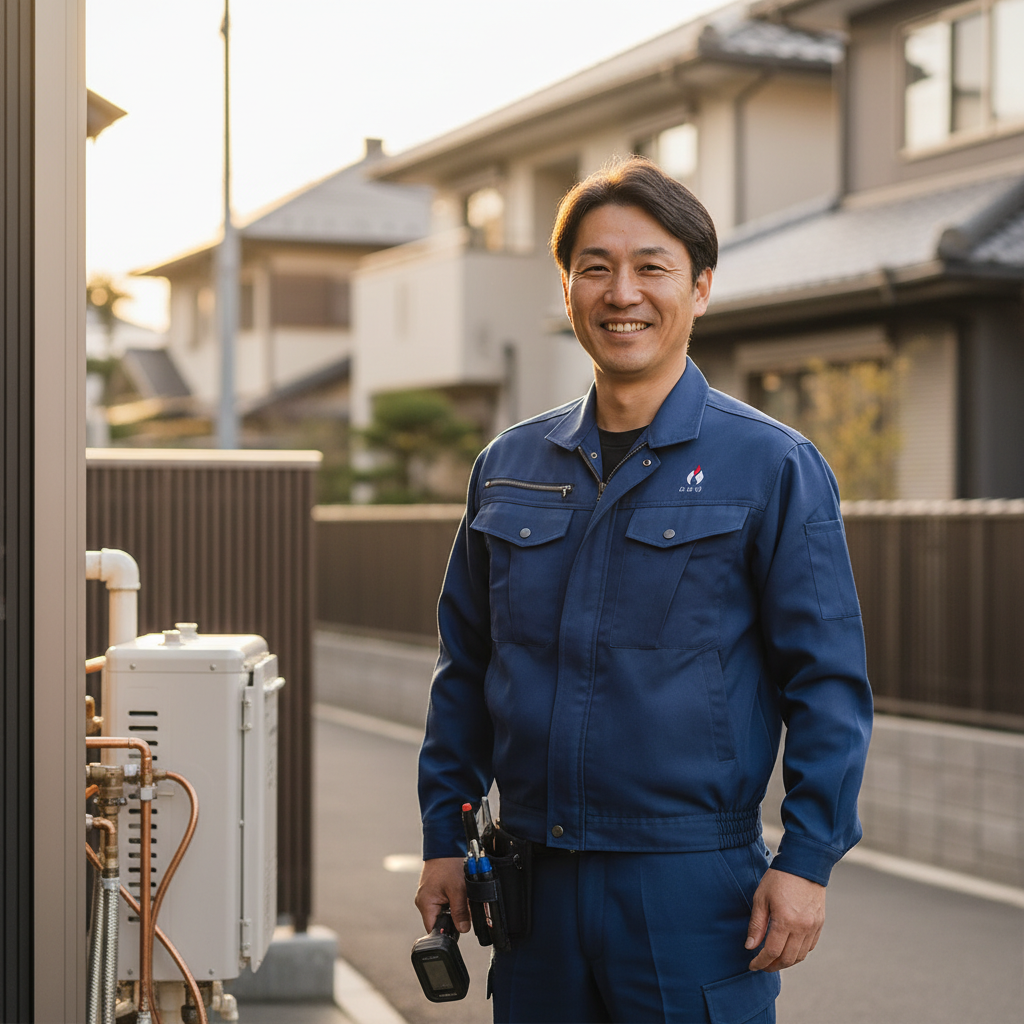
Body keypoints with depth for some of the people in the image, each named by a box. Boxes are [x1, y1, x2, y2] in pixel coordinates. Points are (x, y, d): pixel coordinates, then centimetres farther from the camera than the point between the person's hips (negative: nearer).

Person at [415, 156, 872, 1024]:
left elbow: (829, 683, -5)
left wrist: (807, 861, -11)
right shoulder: (508, 466, 9)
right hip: (535, 880, 4)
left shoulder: (774, 467, -4)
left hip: (695, 888, -4)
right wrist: (444, 838, 12)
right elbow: (466, 668, 15)